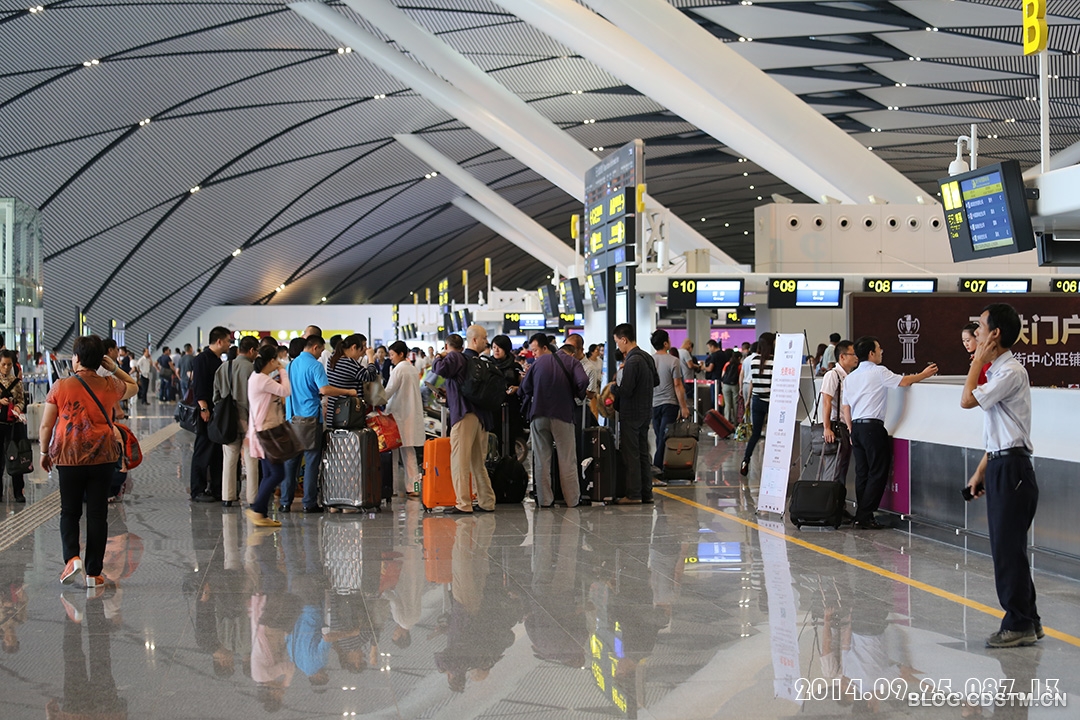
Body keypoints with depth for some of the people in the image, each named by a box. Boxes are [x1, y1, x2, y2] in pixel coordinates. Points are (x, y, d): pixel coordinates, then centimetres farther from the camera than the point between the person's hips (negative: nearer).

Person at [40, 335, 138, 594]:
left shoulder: (61, 386, -5)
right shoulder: (110, 386, 1)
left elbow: (46, 426, -1)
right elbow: (134, 387, 25)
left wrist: (44, 453, 12)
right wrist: (114, 369, 15)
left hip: (68, 456, -1)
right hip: (102, 456, 1)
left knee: (69, 511, 13)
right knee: (97, 514, 6)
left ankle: (72, 558, -9)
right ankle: (93, 575, 7)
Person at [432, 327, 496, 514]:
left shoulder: (455, 357, -5)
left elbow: (441, 369, -23)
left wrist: (438, 358, -1)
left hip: (464, 414, -7)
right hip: (482, 416, 7)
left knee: (460, 460, -6)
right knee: (478, 462, 15)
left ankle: (463, 504, -11)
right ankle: (487, 502, 17)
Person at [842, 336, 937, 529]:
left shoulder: (850, 378, 15)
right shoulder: (879, 372, -7)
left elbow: (846, 408, 15)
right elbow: (904, 382, -12)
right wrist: (925, 374, 3)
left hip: (856, 426, 8)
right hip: (873, 426, -8)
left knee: (862, 473, 9)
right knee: (877, 473, -3)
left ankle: (862, 516, 9)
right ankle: (864, 517, -7)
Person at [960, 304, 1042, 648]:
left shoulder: (1011, 372, -15)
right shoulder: (997, 370, 15)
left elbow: (967, 400, -21)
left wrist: (978, 360, -10)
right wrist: (981, 471, 21)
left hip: (1012, 468, -10)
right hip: (1000, 467, 10)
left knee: (1008, 549, -5)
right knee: (1007, 547, 13)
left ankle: (1019, 624, 3)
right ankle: (1027, 620, 21)